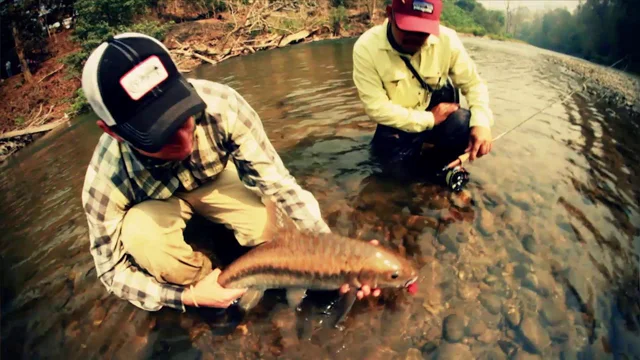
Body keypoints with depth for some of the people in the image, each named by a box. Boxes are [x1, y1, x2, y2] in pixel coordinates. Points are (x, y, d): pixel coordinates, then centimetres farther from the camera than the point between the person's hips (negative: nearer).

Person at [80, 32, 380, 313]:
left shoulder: (220, 105, -38)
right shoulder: (106, 180, -34)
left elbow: (276, 181, -30)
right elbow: (112, 269, -19)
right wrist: (189, 296, -29)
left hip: (213, 179, 1)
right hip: (157, 204, 0)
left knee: (264, 222, -25)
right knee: (141, 236, -33)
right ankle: (204, 288, 1)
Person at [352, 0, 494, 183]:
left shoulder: (447, 39, -17)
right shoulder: (366, 47, -23)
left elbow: (473, 83, -8)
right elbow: (376, 107, -22)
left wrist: (482, 122, -28)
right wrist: (428, 120, -22)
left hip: (440, 112, 1)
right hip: (398, 122, 0)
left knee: (465, 125, -29)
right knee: (400, 166, -23)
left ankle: (443, 158, 6)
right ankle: (443, 164, 11)